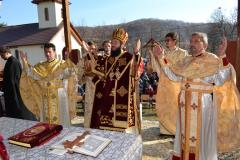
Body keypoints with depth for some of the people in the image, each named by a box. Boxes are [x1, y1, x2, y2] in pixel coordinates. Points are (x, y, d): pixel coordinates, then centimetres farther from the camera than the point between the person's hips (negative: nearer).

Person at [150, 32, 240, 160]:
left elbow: (220, 79, -21)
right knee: (185, 133, 16)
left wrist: (222, 57, -29)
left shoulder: (212, 60, -8)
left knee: (200, 135, 7)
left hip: (202, 103, -5)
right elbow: (172, 75, 10)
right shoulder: (186, 60, 9)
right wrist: (161, 58, 5)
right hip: (185, 103, 6)